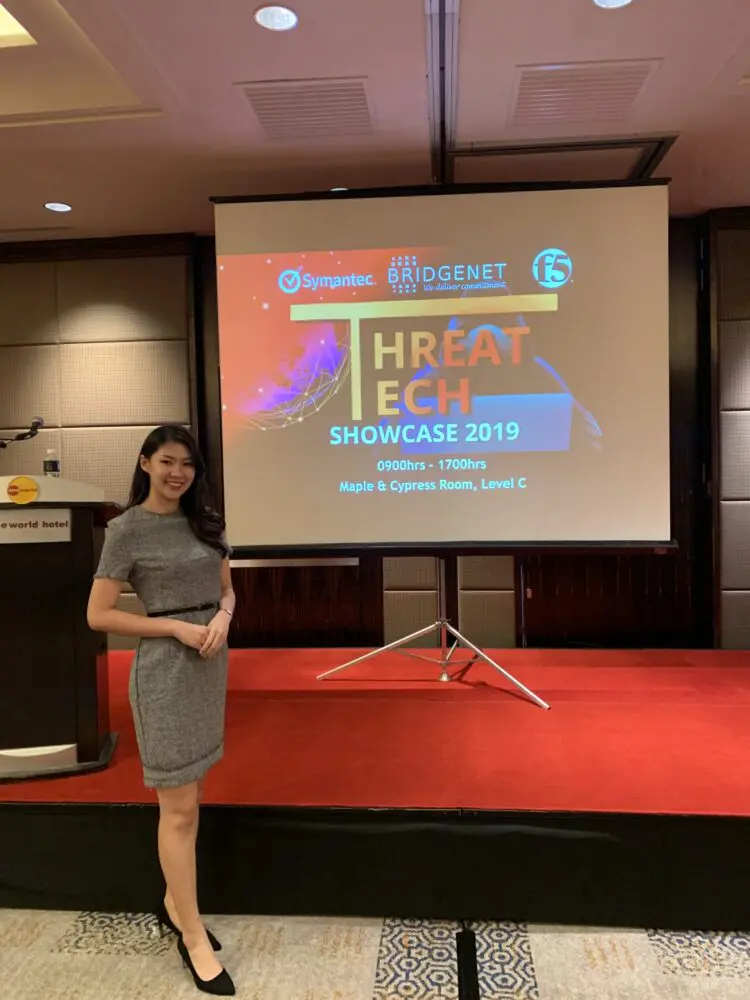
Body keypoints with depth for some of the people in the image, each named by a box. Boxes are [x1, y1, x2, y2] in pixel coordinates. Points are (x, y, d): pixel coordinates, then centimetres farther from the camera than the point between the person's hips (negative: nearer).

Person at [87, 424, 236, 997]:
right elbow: (98, 615, -10)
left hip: (210, 664, 6)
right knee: (180, 808, 1)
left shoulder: (206, 521, 7)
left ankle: (174, 906, 36)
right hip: (165, 670, -6)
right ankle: (194, 938, 16)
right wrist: (176, 627, -16)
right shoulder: (127, 529, -9)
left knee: (191, 795, 17)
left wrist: (222, 619, -9)